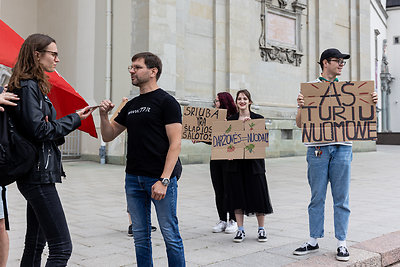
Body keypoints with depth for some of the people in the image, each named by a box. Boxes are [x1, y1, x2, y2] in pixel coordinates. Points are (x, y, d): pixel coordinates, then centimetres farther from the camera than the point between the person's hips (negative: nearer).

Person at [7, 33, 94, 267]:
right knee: (61, 247, -10)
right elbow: (39, 129, -17)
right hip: (39, 175, -11)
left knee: (36, 243, 16)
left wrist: (54, 128, -1)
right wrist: (75, 119, -6)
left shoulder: (33, 86, 19)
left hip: (36, 175, 11)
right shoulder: (29, 87, -11)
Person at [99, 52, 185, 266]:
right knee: (140, 237, 13)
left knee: (170, 236, 1)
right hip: (133, 178, 7)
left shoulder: (167, 102, -5)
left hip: (160, 179, -7)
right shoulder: (131, 105, 16)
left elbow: (175, 143, -12)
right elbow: (108, 136, 20)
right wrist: (104, 115, 1)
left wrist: (163, 180, -20)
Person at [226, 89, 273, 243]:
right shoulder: (230, 120, 9)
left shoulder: (258, 118, 3)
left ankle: (261, 229, 17)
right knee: (237, 194, 3)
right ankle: (240, 229, 13)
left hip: (253, 162, -2)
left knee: (257, 194, 2)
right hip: (235, 163, 2)